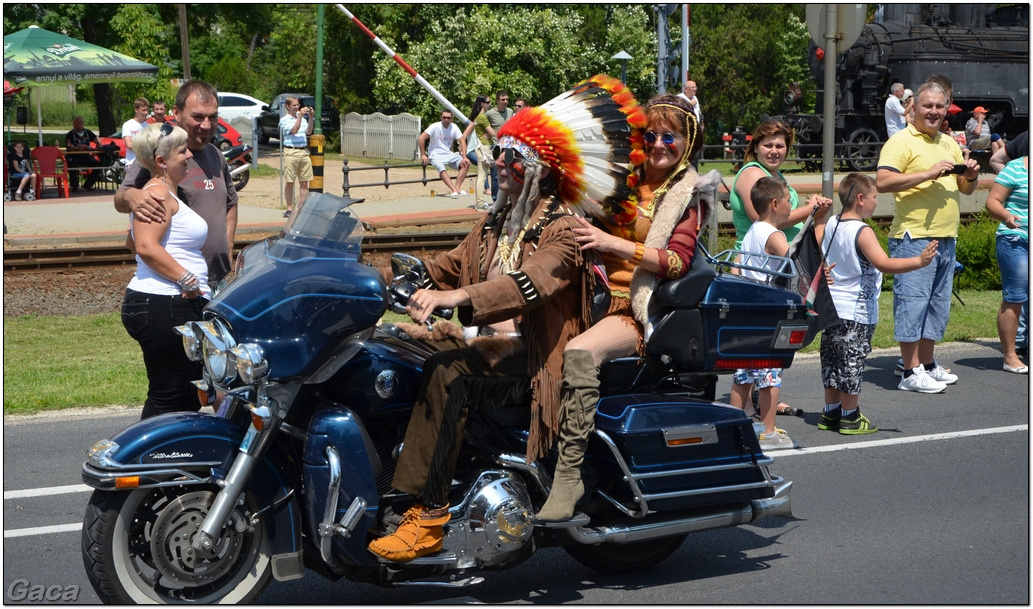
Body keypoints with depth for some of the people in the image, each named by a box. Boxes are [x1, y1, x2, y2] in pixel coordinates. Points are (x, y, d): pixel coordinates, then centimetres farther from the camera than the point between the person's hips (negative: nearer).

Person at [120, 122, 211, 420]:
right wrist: (188, 281, -21)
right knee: (167, 399, -8)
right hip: (164, 307, -11)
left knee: (189, 396, 15)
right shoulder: (157, 193, -12)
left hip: (181, 306, 11)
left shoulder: (168, 193, 21)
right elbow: (147, 247, -25)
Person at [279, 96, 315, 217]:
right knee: (289, 182, -1)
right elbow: (294, 130, -14)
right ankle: (290, 208, 4)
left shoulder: (302, 118, 15)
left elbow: (308, 131, 4)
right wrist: (300, 115, -17)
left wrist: (310, 117, -5)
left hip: (304, 151, 5)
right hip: (291, 152, -5)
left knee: (304, 182, 2)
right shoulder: (284, 120, 0)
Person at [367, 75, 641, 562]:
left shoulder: (562, 231, -8)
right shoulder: (496, 223, 21)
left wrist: (455, 298, -39)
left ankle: (427, 515, -32)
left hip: (530, 352, -8)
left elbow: (529, 283, -26)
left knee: (445, 374, -32)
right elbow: (451, 266, 22)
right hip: (488, 342, 8)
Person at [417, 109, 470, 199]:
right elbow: (421, 138, -14)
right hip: (436, 155, -5)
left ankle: (457, 187, -20)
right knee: (442, 168, -36)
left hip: (449, 154, 5)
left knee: (466, 163, -17)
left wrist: (464, 157, -13)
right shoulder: (435, 127, -10)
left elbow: (462, 141, 0)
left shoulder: (454, 127, 2)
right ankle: (454, 191, -41)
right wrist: (423, 155, -15)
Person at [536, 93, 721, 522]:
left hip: (642, 313, -6)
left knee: (579, 353, -35)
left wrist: (612, 243, -19)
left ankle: (568, 474, -35)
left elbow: (677, 261, -9)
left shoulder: (691, 194, 4)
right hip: (600, 300, 6)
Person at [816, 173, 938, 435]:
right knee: (852, 362, 1)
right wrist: (919, 261, -34)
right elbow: (883, 264, -30)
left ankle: (830, 413, 22)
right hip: (856, 311, -8)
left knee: (832, 360, 14)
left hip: (831, 307, 8)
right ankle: (850, 418, 8)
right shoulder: (862, 232, -19)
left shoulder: (830, 225, 6)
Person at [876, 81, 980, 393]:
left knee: (938, 303, 13)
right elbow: (882, 182, -20)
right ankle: (910, 373, -3)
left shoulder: (950, 143, 18)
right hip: (914, 237, -8)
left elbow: (965, 189, 25)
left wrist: (970, 176, 1)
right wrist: (930, 173, -23)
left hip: (947, 238, 8)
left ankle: (928, 365, 23)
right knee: (912, 301, -7)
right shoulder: (901, 141, -6)